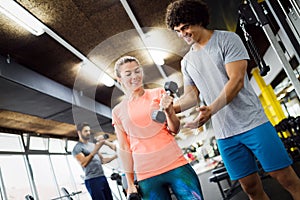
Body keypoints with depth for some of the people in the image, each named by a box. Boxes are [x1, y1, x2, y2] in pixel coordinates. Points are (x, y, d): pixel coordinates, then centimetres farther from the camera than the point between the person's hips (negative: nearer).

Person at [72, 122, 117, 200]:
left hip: (103, 177, 7)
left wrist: (114, 156, 7)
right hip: (92, 180, -7)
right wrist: (96, 149, -25)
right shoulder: (77, 148, -3)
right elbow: (83, 163, -19)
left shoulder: (93, 145, 19)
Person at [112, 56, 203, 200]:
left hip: (176, 164, 0)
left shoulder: (158, 94, 5)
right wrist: (130, 184, 7)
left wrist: (168, 111, -16)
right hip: (147, 176, 0)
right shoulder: (118, 111, 6)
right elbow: (124, 148, 8)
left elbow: (175, 130, 4)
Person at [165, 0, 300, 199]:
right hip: (225, 135, 4)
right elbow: (191, 95, 12)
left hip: (252, 122, -4)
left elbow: (236, 81, -14)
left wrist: (210, 110, -26)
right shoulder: (187, 61, 13)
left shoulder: (227, 39, -3)